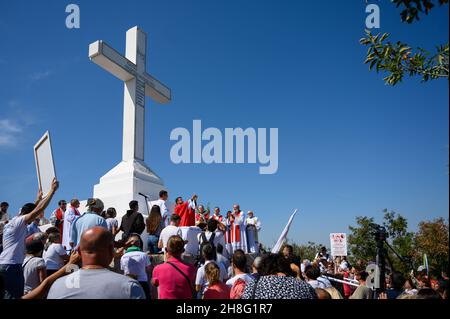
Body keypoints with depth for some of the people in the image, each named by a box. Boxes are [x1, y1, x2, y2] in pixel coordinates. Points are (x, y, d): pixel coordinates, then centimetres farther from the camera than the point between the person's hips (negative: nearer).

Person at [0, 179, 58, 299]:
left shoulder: (10, 223, 18)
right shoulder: (18, 221, -8)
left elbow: (31, 209, 35)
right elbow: (39, 209, -15)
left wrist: (38, 199, 43)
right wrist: (53, 190, -11)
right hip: (12, 265, -10)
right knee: (15, 296, -10)